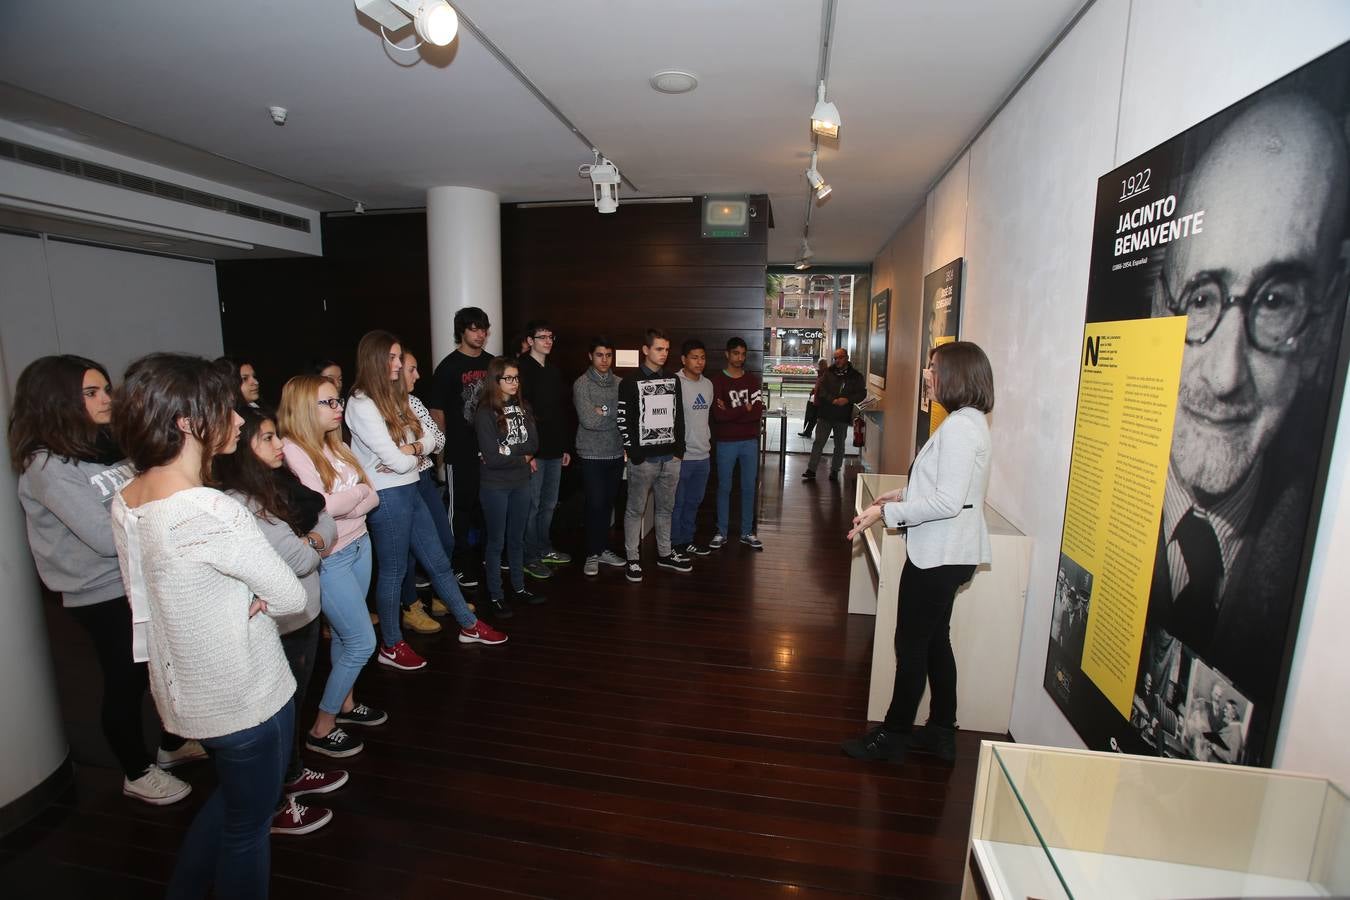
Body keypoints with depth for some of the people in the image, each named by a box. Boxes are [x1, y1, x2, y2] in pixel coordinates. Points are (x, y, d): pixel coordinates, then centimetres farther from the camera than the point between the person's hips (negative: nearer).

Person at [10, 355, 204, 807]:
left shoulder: (109, 446, 4)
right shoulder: (47, 467, -18)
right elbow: (107, 538, -24)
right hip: (105, 596, -7)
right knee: (126, 682, 11)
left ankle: (172, 746, 41)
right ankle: (138, 773, 32)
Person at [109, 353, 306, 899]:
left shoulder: (125, 500, -4)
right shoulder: (214, 512, -31)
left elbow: (158, 592, 6)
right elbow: (292, 598, -22)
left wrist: (237, 600, -6)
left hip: (182, 691, 8)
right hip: (244, 698, -8)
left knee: (231, 797, 32)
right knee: (248, 824, 18)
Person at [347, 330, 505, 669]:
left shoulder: (394, 397, 11)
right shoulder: (361, 404, -16)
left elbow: (427, 439, 6)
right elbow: (397, 461, -20)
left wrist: (409, 449, -14)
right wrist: (412, 453, 0)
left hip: (409, 490, 8)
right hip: (387, 496, -8)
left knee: (438, 562, 15)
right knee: (394, 571, 6)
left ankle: (469, 625, 28)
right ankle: (391, 646, 25)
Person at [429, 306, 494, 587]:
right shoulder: (449, 366, -7)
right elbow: (437, 410, -6)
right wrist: (444, 446, -6)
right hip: (462, 451, -5)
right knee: (463, 508, 5)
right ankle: (462, 564, 17)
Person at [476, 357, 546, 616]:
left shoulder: (523, 408, 5)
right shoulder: (485, 413, -12)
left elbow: (533, 444, -3)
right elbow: (491, 458, -17)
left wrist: (507, 452, -15)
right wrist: (523, 458, -8)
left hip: (521, 483, 5)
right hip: (495, 486, -5)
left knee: (517, 539, 16)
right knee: (496, 541, 7)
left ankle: (519, 588, 30)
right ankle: (495, 595, 20)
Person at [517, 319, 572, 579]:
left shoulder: (554, 371, 15)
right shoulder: (522, 369, -9)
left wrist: (564, 447, 17)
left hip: (554, 450, 8)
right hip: (534, 451, -7)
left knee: (549, 504, 16)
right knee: (532, 505, 1)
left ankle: (545, 549, 30)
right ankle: (530, 557, 12)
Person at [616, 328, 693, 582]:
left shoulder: (673, 381, 10)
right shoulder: (631, 384, -5)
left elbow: (679, 416, 14)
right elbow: (623, 422, -8)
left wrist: (679, 449, 7)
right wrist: (635, 455, -12)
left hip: (670, 458, 5)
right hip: (643, 459, -5)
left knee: (666, 508, 15)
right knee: (635, 510, 4)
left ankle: (665, 553, 29)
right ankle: (632, 559, 14)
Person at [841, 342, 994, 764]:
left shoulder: (959, 427, -20)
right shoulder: (970, 421, 12)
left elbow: (948, 502, -25)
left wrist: (886, 512, -22)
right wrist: (904, 493, 13)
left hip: (939, 556, -10)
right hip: (946, 553, 10)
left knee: (912, 644, 3)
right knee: (934, 641, 19)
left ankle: (893, 736, 20)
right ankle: (941, 733, 33)